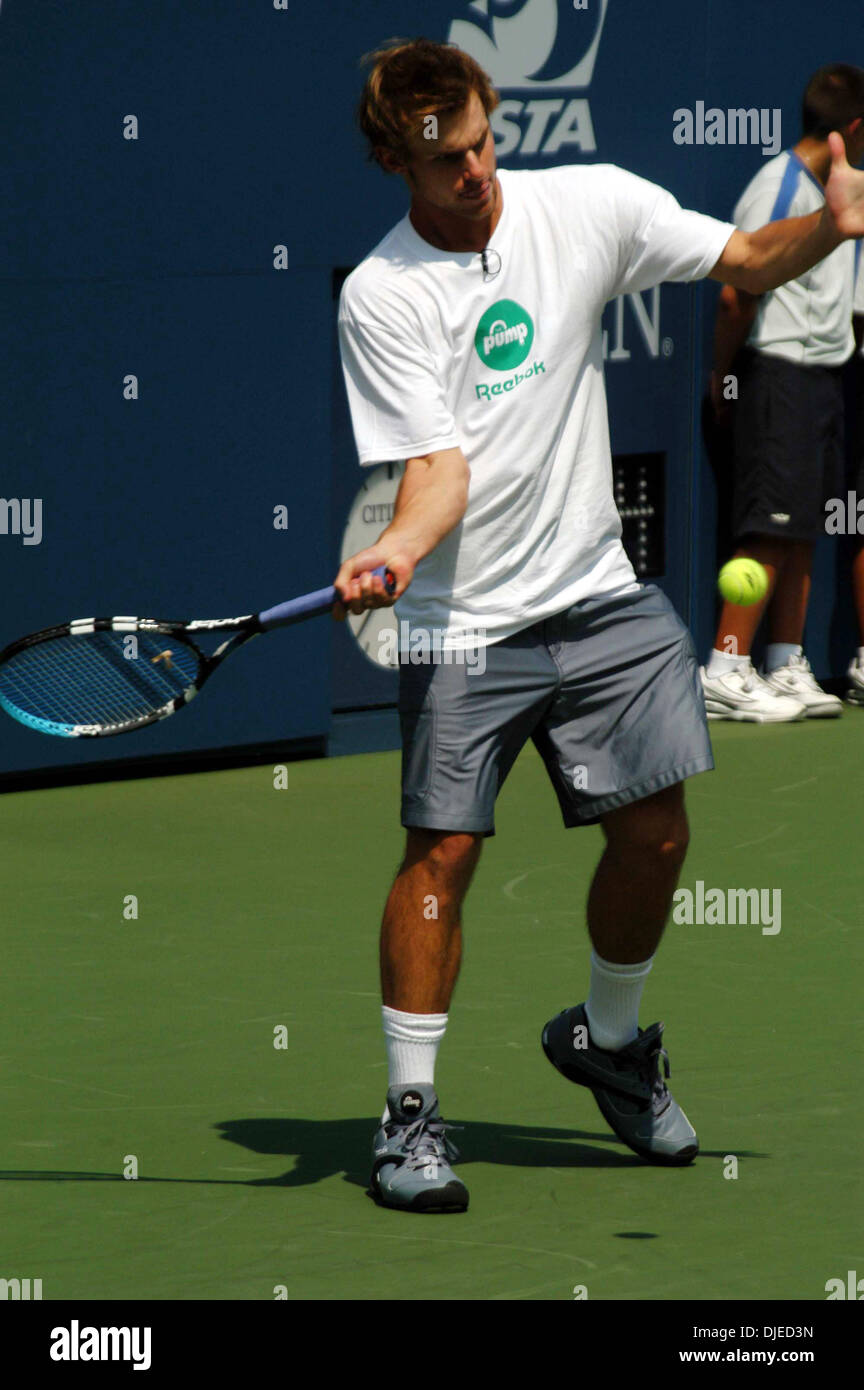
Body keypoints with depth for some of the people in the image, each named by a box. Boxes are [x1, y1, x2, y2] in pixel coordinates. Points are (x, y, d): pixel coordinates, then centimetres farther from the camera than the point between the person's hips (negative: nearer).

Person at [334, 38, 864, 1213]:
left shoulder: (585, 205, 0)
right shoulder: (380, 297, -8)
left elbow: (747, 263, 4)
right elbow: (440, 466, -14)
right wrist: (397, 550, -33)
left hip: (600, 597, 3)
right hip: (465, 623, -3)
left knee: (655, 834, 3)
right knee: (442, 850, -7)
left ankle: (607, 1039, 29)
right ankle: (411, 1109, 4)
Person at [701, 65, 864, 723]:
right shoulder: (778, 188, -14)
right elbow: (737, 294, -14)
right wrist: (724, 374, -8)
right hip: (779, 373, -8)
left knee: (804, 532, 9)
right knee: (773, 531, -10)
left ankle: (787, 670, 13)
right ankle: (725, 674, -8)